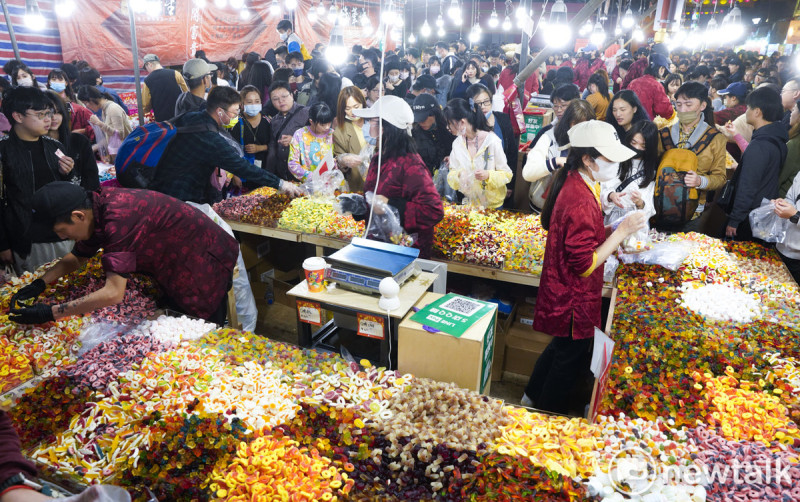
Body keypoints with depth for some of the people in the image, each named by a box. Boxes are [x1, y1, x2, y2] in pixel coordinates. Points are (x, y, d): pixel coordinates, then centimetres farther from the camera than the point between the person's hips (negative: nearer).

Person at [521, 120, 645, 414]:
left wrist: (612, 237, 4)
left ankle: (533, 398, 47)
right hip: (573, 299, -10)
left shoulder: (574, 183, 1)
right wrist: (621, 231, -24)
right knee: (571, 359, 11)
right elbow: (585, 265, -27)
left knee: (561, 348, 28)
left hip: (562, 291, 10)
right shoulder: (581, 202, -31)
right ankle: (548, 417, 33)